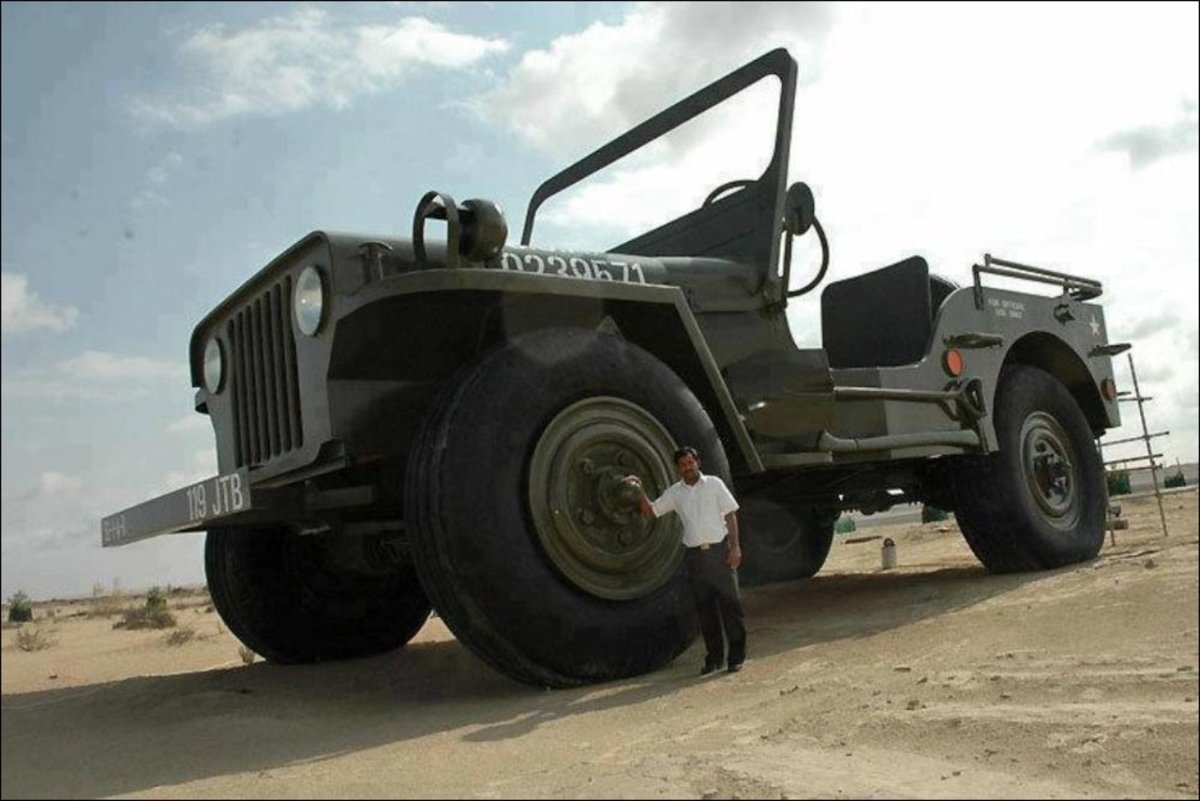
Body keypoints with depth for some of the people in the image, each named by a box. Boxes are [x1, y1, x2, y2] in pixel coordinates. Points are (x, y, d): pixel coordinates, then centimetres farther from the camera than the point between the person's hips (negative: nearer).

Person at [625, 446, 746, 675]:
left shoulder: (714, 483, 2)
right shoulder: (674, 492, 8)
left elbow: (730, 514, 1)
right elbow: (649, 512, 10)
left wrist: (735, 546, -7)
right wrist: (640, 491, -6)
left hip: (719, 549, -3)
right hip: (694, 554, 3)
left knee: (730, 602, -3)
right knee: (704, 607, 7)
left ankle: (736, 656, 6)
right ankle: (714, 657, 16)